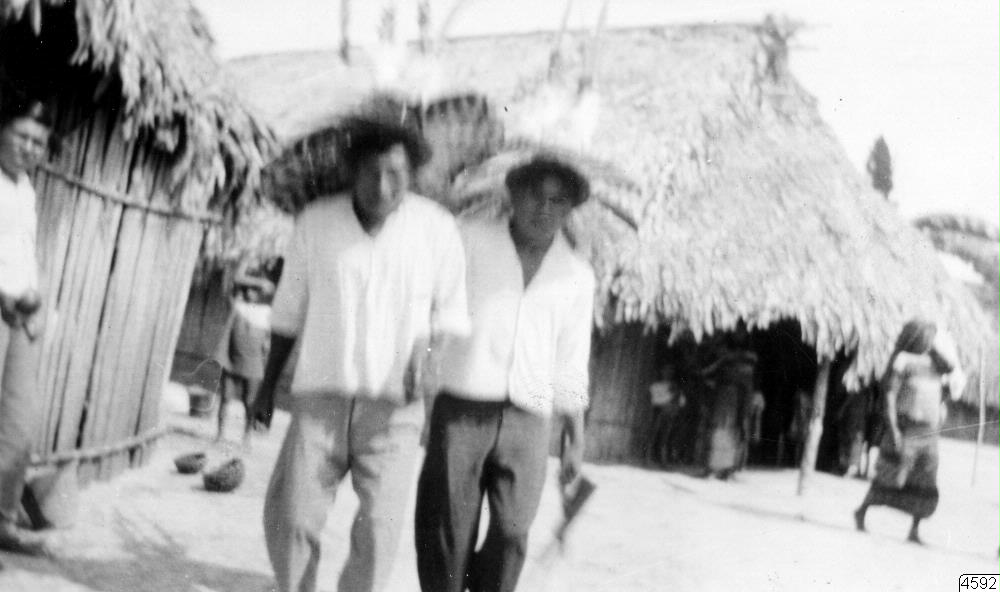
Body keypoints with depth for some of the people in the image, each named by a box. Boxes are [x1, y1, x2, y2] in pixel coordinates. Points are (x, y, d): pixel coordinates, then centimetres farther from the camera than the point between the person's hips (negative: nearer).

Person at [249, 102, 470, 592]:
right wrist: (267, 385, 14)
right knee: (290, 519, -5)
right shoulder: (315, 223, -1)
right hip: (319, 398, 1)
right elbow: (290, 309, 10)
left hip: (394, 408, -1)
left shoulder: (437, 230, -6)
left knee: (378, 531, -10)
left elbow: (452, 313, 5)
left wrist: (426, 350, -13)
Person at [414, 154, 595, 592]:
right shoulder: (469, 242, 4)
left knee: (511, 532, -12)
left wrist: (575, 439, 16)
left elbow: (570, 368, 18)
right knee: (446, 534, -2)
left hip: (526, 421, 2)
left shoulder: (576, 277, 13)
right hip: (460, 410, -2)